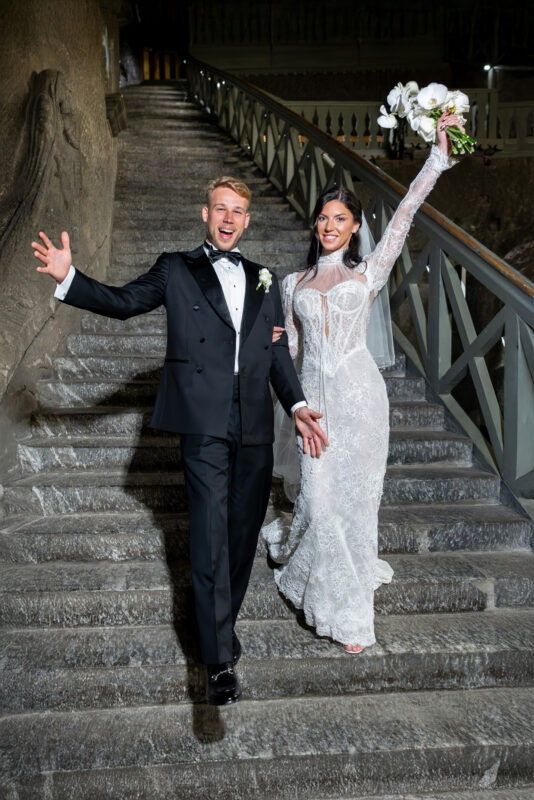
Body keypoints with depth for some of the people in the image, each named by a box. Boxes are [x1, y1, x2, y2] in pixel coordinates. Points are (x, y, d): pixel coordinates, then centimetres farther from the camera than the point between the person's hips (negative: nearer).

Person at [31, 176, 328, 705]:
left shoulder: (263, 280, 19)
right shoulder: (177, 270, 10)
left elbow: (278, 352, 17)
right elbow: (122, 302, 1)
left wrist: (296, 405, 6)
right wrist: (68, 278, -15)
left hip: (255, 427, 4)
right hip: (205, 422, -4)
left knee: (244, 533, 11)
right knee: (210, 537, -8)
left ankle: (222, 624, 31)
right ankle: (220, 660, -2)